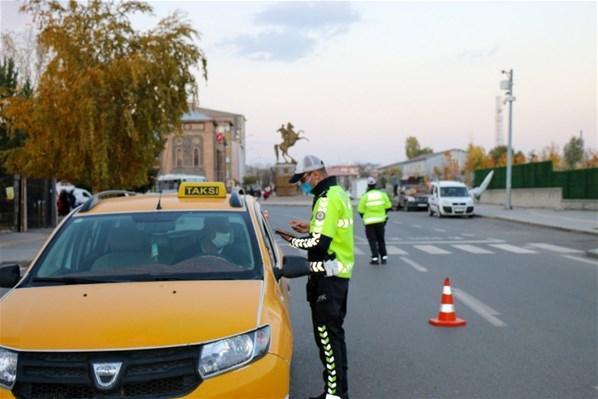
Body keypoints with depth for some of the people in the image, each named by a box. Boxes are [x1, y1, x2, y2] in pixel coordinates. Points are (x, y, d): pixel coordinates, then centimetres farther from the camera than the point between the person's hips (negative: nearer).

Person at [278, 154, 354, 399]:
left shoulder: (327, 199, -18)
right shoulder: (339, 193, 13)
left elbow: (319, 243, -23)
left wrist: (292, 241, -9)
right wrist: (312, 228, 11)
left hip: (327, 275, -10)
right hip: (341, 271, 10)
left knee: (327, 333, -5)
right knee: (333, 331, 17)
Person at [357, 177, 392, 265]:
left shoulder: (365, 196, -9)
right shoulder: (382, 194, 0)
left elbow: (361, 210, -7)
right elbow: (388, 206, 5)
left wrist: (364, 217, 10)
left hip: (369, 222, -3)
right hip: (380, 221, 3)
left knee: (372, 240, 4)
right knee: (381, 240, 15)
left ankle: (375, 258, -3)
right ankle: (384, 257, 15)